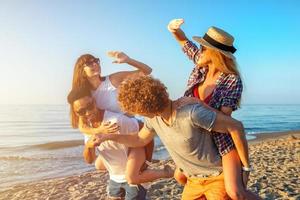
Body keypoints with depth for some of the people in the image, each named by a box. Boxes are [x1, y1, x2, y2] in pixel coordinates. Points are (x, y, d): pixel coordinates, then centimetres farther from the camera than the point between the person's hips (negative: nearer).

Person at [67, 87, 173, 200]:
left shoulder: (117, 120, -31)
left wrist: (147, 161, -14)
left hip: (133, 176, -7)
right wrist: (88, 145, -28)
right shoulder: (87, 125, -8)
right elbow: (89, 160, -7)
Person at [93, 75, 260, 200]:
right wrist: (108, 136, 4)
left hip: (217, 177, -6)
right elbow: (140, 140, 10)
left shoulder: (192, 113, -34)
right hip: (194, 181, 7)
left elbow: (236, 127, -26)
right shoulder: (154, 119, -9)